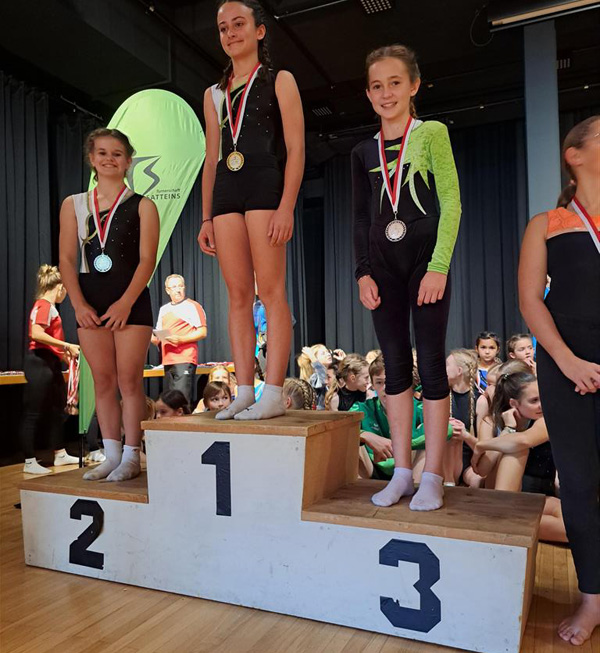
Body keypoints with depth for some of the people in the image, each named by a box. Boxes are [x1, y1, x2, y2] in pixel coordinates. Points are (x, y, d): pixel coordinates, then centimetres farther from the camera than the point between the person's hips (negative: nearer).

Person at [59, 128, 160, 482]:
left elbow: (147, 260, -6)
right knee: (103, 381, 7)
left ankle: (131, 456, 6)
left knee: (129, 380, -3)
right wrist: (79, 304, -5)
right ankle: (112, 455, 16)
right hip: (91, 303, 3)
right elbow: (67, 259, 6)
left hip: (132, 302, -3)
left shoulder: (142, 206, 3)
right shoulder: (73, 205, 12)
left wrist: (126, 303, -15)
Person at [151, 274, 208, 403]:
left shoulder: (192, 306, 0)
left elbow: (203, 332, -7)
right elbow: (158, 334, 25)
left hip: (185, 360, -7)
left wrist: (181, 339, -18)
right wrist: (155, 339, 1)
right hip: (167, 362, 7)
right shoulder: (164, 309, 20)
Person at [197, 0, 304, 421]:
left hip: (265, 185, -5)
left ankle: (274, 394, -10)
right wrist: (206, 217, 12)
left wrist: (286, 206, -15)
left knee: (270, 290, -11)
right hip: (226, 192, 5)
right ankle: (244, 393, 2)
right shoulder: (215, 94, 23)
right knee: (238, 295, 0)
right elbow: (212, 160, 20)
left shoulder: (280, 81, 9)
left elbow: (296, 149, -2)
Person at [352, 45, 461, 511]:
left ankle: (433, 476, 8)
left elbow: (451, 202, -4)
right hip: (384, 264, 4)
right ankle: (402, 472, 15)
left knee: (431, 362, -2)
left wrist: (439, 266, -13)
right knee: (396, 365, 5)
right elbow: (361, 219, 13)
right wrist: (363, 273, 3)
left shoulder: (432, 133, 3)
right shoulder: (364, 152, 13)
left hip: (426, 258, -3)